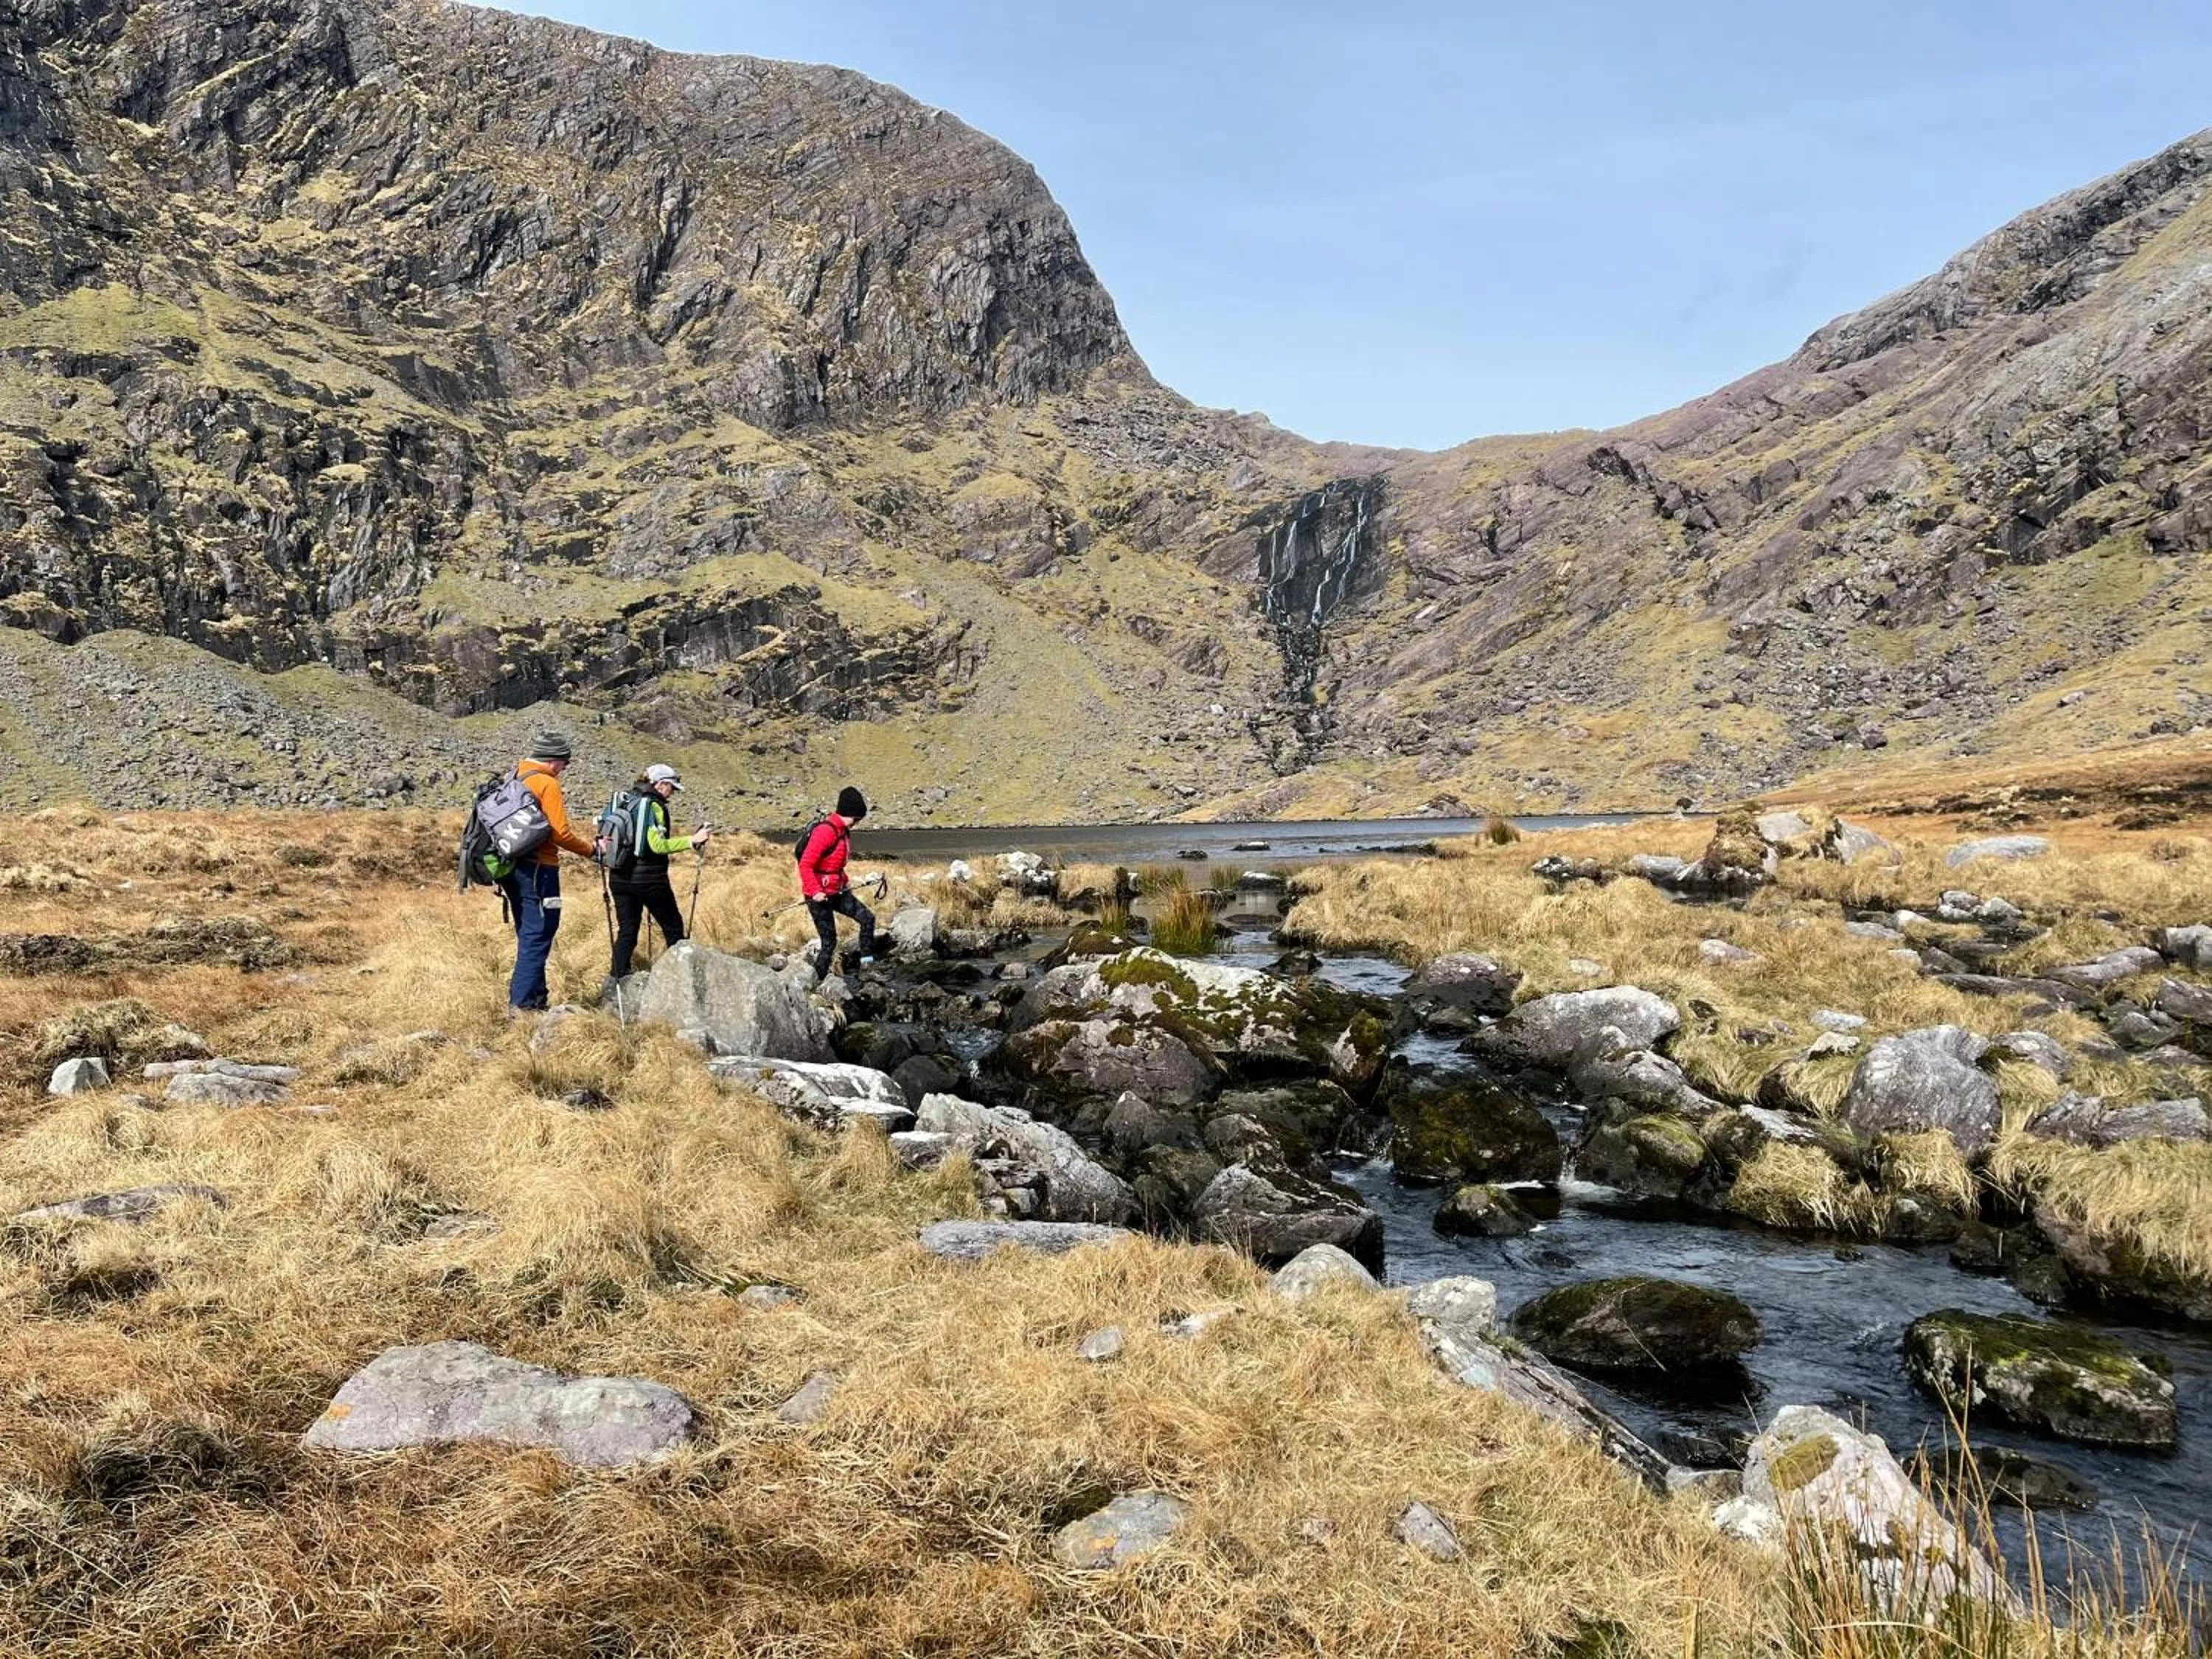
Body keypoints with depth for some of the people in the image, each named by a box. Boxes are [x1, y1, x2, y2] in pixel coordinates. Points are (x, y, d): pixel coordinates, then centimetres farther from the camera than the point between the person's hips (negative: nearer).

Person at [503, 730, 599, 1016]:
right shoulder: (547, 784, -12)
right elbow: (561, 833, -16)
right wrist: (591, 848, -3)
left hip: (513, 865, 9)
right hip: (538, 868, -9)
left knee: (529, 936, 16)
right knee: (538, 936, -6)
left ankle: (535, 998, 21)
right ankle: (521, 1004, -10)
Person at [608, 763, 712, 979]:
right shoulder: (654, 807, -11)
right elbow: (658, 846, -20)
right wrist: (692, 840, -19)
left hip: (620, 879, 6)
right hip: (649, 879, -6)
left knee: (626, 931, 9)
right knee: (673, 928, 9)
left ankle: (619, 979, 3)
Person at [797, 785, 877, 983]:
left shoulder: (843, 831, 9)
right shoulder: (825, 831, -22)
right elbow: (805, 865, -26)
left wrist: (845, 880, 14)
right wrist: (815, 892, -30)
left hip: (837, 891, 9)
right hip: (819, 896, -9)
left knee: (867, 918, 3)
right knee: (829, 942, -4)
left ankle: (867, 962, 9)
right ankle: (817, 983, 7)